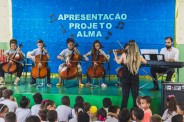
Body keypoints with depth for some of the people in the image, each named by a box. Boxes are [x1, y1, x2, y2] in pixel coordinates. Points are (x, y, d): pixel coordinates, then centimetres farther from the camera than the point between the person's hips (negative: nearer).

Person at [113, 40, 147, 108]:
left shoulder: (124, 55, -11)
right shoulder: (138, 56, -8)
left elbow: (118, 62, 7)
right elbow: (145, 62, 10)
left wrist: (115, 54, 21)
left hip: (125, 79, 0)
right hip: (135, 79, 0)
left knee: (125, 96, 6)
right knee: (135, 96, 7)